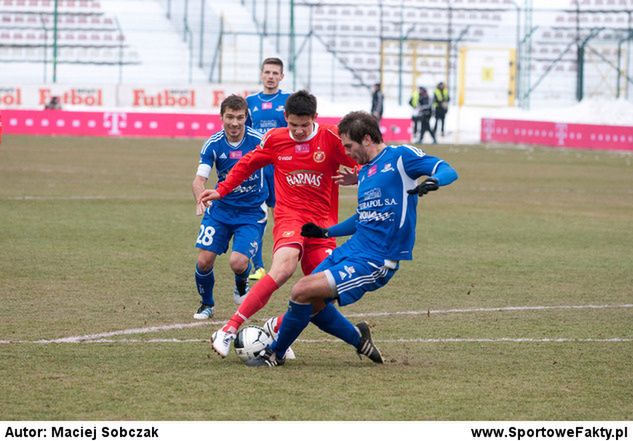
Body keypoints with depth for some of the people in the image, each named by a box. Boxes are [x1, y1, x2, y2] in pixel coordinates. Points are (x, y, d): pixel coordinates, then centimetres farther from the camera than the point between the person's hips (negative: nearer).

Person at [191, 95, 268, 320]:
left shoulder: (258, 140, -15)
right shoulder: (213, 144, -9)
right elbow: (200, 178, -14)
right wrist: (201, 199, -36)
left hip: (251, 211, -2)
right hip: (220, 208, 2)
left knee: (238, 262, -19)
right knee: (204, 260, -6)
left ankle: (241, 284, 19)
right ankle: (207, 304, 22)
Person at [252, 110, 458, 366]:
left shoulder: (400, 157, -8)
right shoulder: (365, 171, 17)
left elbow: (448, 171, -13)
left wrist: (433, 181, -35)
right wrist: (326, 232, 28)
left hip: (374, 262, -9)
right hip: (352, 249, 9)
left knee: (302, 292, -14)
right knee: (312, 303, 6)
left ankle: (276, 353, 6)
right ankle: (358, 339, 27)